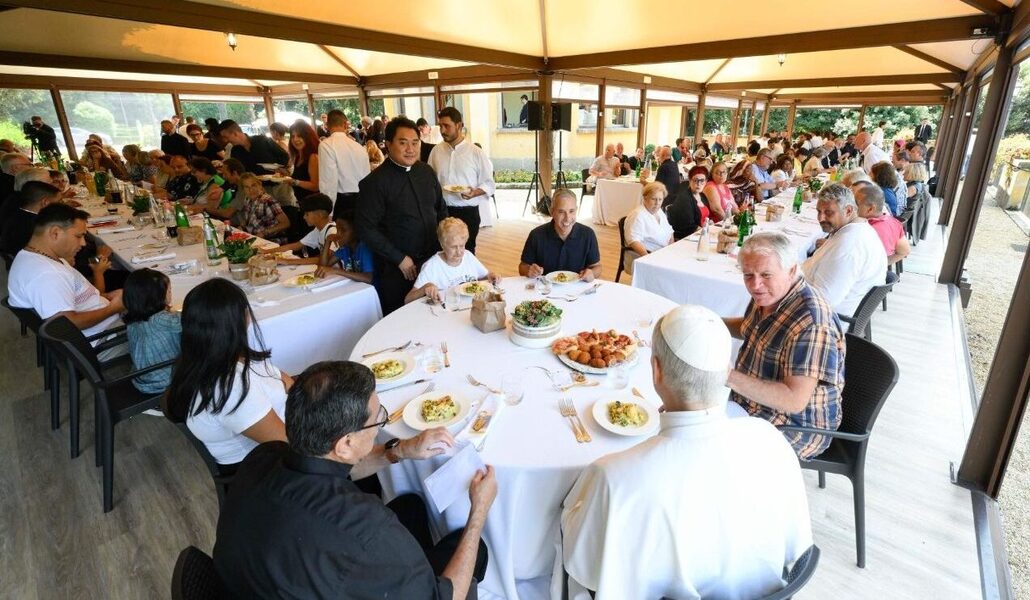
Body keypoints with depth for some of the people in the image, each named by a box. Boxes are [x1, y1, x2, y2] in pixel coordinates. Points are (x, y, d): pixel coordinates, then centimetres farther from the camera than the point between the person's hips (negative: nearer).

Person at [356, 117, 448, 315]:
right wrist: (400, 259, -14)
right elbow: (366, 229, -15)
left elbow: (441, 209, 14)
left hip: (433, 260, 5)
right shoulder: (375, 182, -13)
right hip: (397, 269, -5)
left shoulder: (426, 171, 4)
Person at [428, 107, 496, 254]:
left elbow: (489, 184, -3)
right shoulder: (436, 150, 5)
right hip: (442, 211, 3)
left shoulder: (476, 152, -5)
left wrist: (475, 192, -22)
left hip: (467, 212, -3)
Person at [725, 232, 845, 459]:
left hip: (796, 429, -9)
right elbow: (749, 328, 19)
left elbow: (794, 400, -33)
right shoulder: (770, 294, -3)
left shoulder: (810, 322, -31)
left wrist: (729, 377, -38)